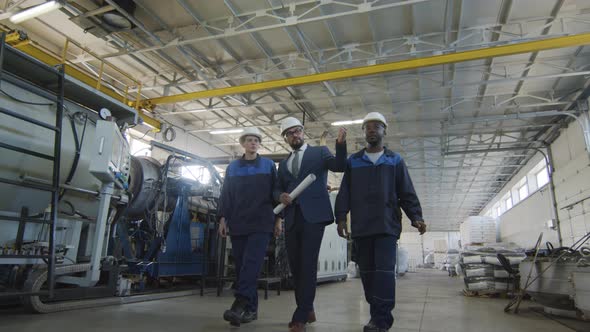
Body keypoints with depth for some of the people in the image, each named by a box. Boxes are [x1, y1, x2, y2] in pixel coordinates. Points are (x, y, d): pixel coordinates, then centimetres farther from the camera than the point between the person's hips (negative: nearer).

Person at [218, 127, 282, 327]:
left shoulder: (269, 165, 8)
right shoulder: (232, 167, 14)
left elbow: (276, 192, 6)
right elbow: (226, 194, 11)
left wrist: (278, 218, 0)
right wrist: (223, 218, 3)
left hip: (261, 222, -3)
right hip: (238, 223, 3)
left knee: (251, 263, -15)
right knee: (241, 265, 2)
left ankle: (239, 305, -20)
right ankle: (251, 309, 10)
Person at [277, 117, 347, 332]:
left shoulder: (319, 152, 8)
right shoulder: (283, 164, 20)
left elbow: (340, 166, -7)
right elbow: (278, 189, 17)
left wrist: (341, 144, -23)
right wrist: (281, 196, -6)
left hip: (313, 215, -5)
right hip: (292, 217, 5)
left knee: (308, 264, -9)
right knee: (295, 265, 8)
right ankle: (307, 309, 24)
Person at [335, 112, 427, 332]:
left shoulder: (395, 160, 12)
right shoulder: (353, 161, 14)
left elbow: (407, 193, 8)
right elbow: (344, 193, 9)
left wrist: (416, 217, -5)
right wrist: (341, 217, -2)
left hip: (387, 225, -2)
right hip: (361, 227, 2)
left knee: (384, 271, -10)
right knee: (367, 272, 4)